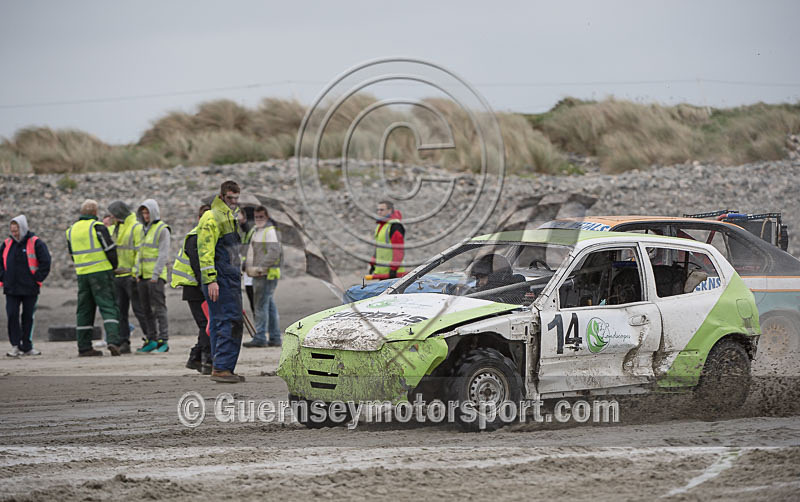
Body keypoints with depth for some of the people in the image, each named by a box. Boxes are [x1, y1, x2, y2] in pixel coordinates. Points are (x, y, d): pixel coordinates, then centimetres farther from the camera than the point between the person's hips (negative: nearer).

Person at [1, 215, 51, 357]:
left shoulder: (36, 243, -6)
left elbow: (45, 262, -6)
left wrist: (37, 279, -9)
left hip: (29, 288, -3)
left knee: (28, 317, 5)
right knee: (12, 316, -6)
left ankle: (27, 346, 14)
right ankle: (15, 345, -2)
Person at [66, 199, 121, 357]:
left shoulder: (71, 230, 12)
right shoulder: (97, 227, -8)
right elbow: (110, 249, -9)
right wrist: (114, 266, 7)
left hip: (82, 274, 5)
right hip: (101, 272, -5)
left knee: (84, 310, 10)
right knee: (108, 307, -5)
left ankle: (84, 347, 9)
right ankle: (113, 341, -20)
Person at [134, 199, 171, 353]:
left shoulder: (162, 229, -6)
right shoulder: (144, 229, 18)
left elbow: (163, 254, -12)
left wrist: (155, 275, -17)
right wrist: (138, 273, 11)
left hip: (156, 276, -8)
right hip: (143, 276, 8)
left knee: (159, 308, -10)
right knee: (146, 310, 7)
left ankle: (163, 340, -11)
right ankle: (151, 339, 10)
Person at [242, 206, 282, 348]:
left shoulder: (270, 231, -11)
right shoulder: (256, 231, 21)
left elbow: (274, 252, -22)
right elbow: (252, 252, 31)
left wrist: (261, 267, -26)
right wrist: (245, 264, 18)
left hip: (266, 274, -10)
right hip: (258, 275, 10)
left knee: (261, 305, -11)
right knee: (270, 306, 10)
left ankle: (260, 338, -12)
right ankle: (275, 338, 13)